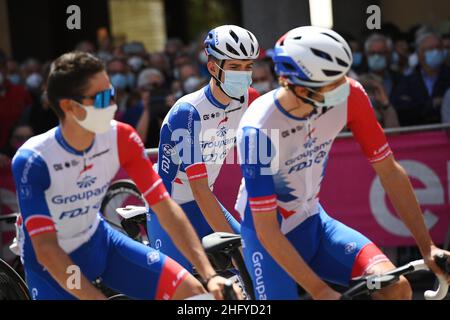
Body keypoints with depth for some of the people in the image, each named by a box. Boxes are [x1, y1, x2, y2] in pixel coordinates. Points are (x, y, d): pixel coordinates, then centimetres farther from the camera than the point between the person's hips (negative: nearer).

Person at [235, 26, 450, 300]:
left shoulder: (349, 95, -18)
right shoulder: (258, 129, -29)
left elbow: (389, 171, -7)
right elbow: (267, 230, -25)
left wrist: (427, 247, -11)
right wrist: (320, 292, -29)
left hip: (313, 223, 4)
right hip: (273, 236, -4)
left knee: (396, 287, -17)